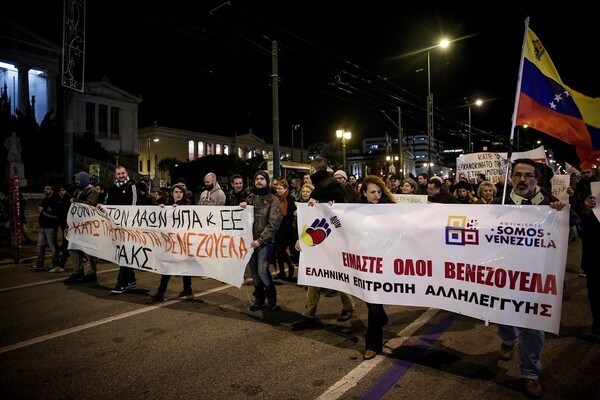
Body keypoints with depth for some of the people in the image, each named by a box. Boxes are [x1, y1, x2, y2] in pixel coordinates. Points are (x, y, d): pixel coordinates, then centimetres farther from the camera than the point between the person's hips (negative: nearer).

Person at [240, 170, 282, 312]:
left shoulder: (273, 200, -2)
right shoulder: (250, 197, 15)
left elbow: (273, 223, -10)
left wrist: (260, 239, -17)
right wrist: (242, 206, -1)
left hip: (265, 241, -5)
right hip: (251, 240, 5)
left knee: (262, 270, -12)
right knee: (254, 271, 9)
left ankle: (271, 300, 7)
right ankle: (259, 299, 24)